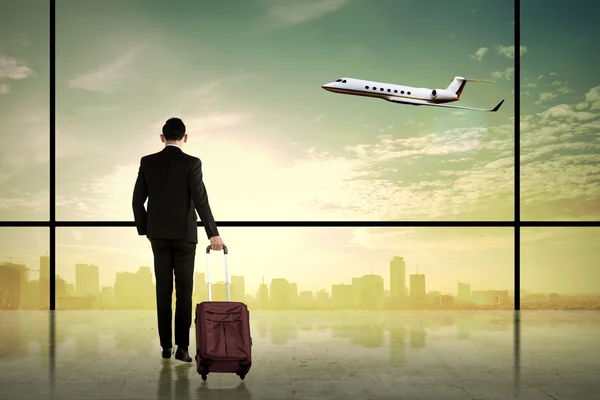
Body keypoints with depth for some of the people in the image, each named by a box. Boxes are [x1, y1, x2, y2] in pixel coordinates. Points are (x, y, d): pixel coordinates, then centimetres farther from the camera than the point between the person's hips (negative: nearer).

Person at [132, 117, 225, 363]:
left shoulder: (147, 162, 0)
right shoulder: (191, 163, -10)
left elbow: (138, 199, 2)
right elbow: (201, 201, -15)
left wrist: (144, 229, 15)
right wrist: (213, 234, -11)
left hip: (158, 235, 3)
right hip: (184, 234, -3)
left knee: (163, 291, 8)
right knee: (184, 292, 1)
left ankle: (166, 345, 9)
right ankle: (182, 347, -2)